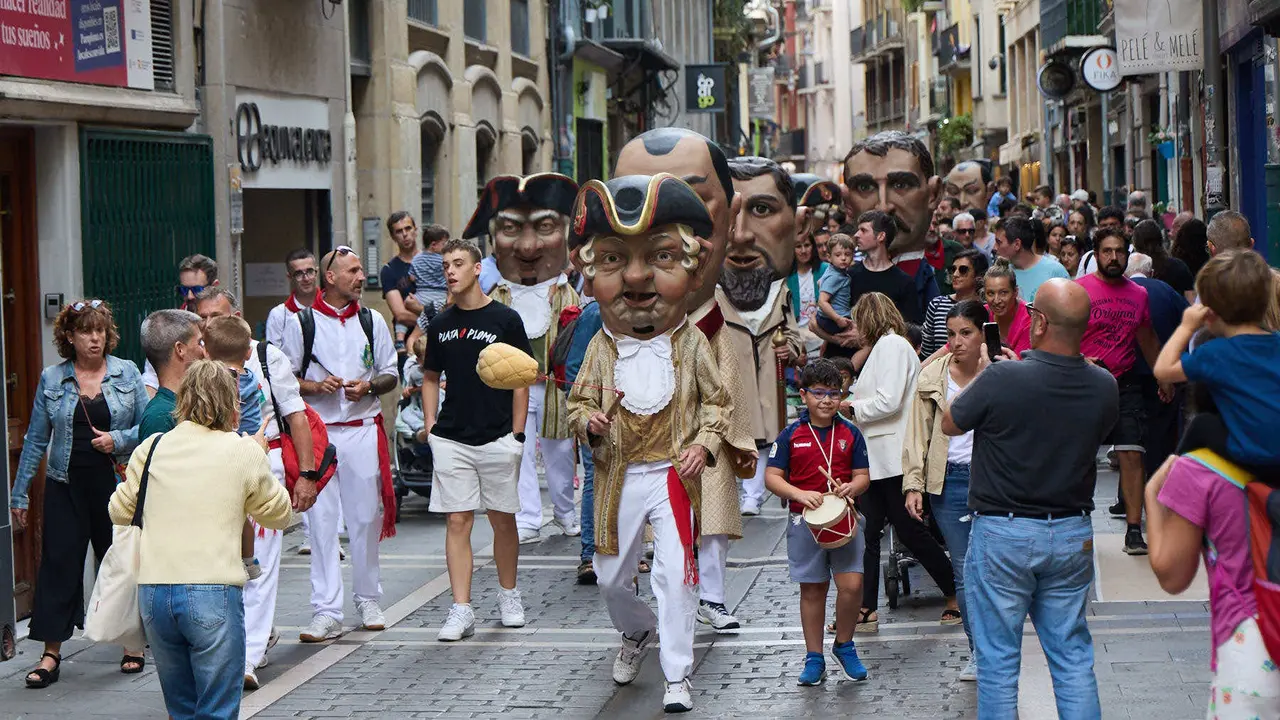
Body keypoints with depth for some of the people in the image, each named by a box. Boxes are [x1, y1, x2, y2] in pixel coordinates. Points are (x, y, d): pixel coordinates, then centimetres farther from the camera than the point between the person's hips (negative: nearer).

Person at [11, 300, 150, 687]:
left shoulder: (127, 373, 2)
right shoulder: (51, 379, 3)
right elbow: (35, 439, 7)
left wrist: (119, 440, -15)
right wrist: (19, 493, 7)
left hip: (116, 483, 0)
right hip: (67, 485, 0)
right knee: (59, 563, -3)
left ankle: (132, 644, 22)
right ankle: (51, 655, 1)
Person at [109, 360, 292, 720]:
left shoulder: (153, 448, 8)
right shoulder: (244, 452, 0)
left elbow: (120, 510, 17)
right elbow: (279, 514, 13)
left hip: (153, 593, 4)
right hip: (213, 592, -4)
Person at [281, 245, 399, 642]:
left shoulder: (372, 320, 10)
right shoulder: (301, 322, 3)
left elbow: (390, 374, 14)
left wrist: (368, 386, -6)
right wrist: (316, 387, -11)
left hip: (364, 428, 2)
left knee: (365, 518, 6)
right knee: (321, 520, -5)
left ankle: (368, 600, 21)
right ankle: (326, 612, -3)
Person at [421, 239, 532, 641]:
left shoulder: (505, 320, -2)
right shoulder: (440, 325, 8)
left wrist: (517, 433, -5)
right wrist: (430, 423, 6)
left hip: (498, 438, -2)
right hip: (451, 440, 2)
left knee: (503, 519, 8)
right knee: (457, 521, -2)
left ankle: (509, 596, 26)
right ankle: (461, 610, -2)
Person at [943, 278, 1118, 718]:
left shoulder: (1001, 380, -21)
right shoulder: (1103, 387, -6)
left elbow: (950, 424, -4)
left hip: (1003, 534, -4)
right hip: (1073, 533, 4)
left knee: (998, 660, 6)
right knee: (1073, 657, 12)